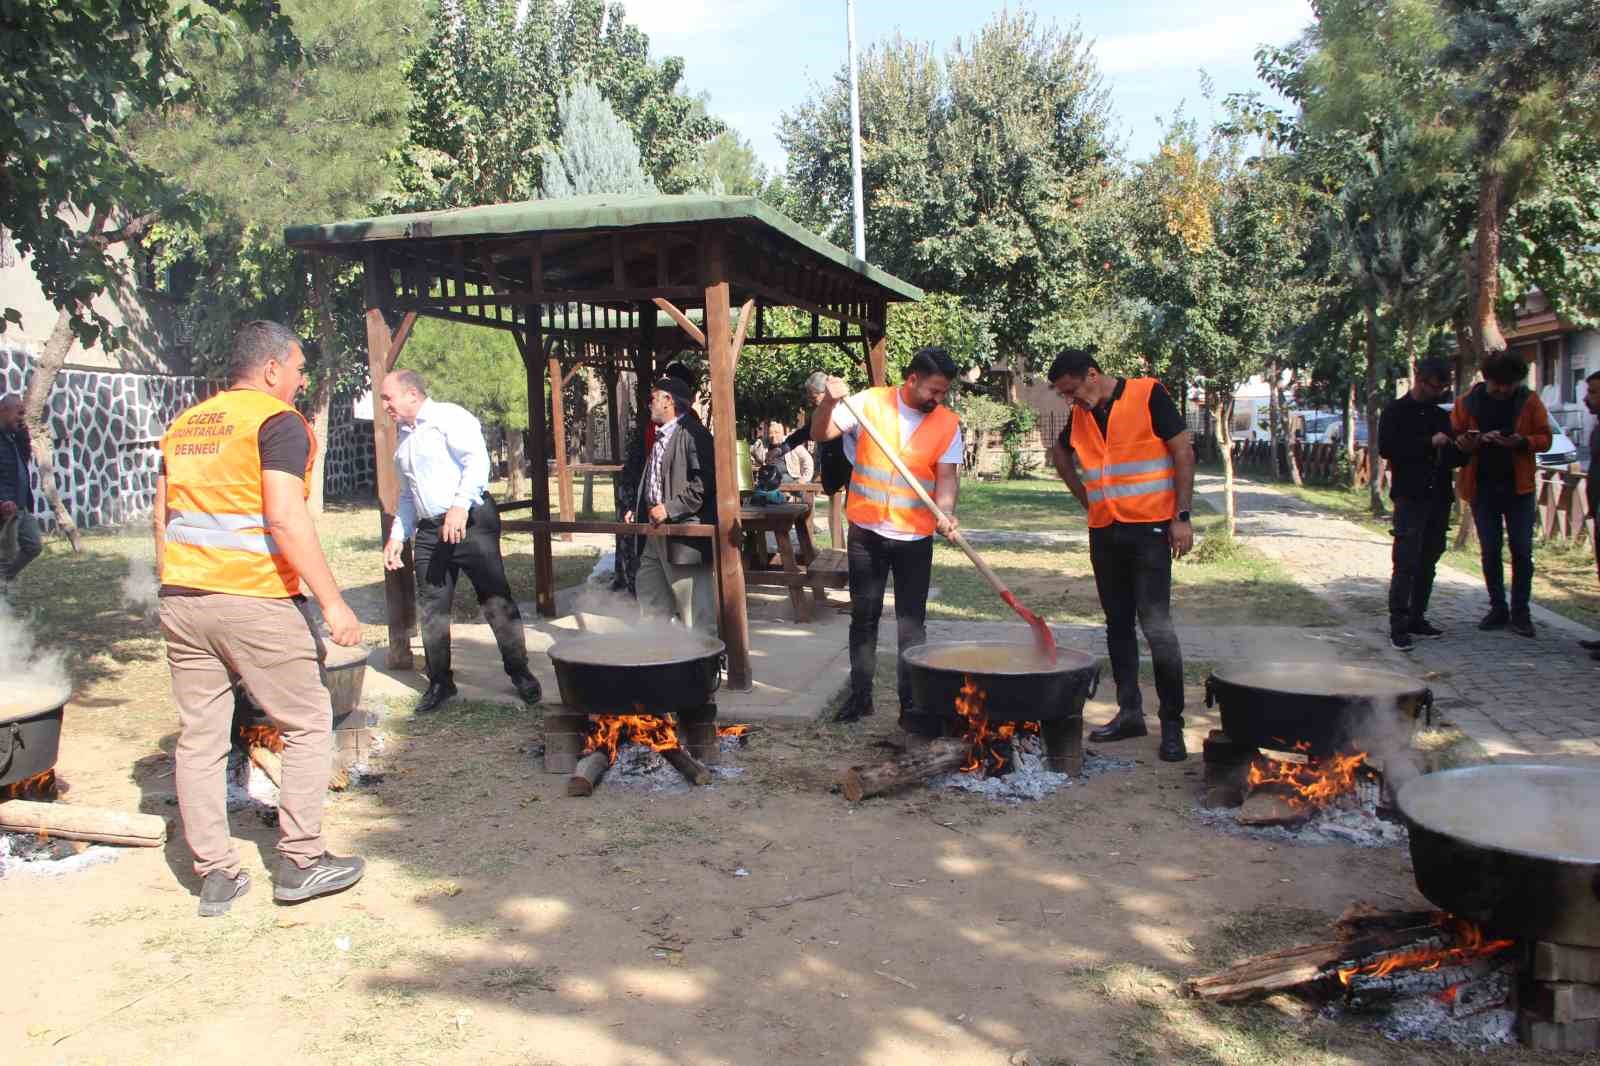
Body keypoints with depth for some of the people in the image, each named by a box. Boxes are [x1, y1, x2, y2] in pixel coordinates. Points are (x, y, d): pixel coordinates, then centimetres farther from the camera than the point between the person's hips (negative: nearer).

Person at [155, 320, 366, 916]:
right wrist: (332, 602, -16)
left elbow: (163, 518, 17)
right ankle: (300, 862, 10)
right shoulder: (278, 422, -8)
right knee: (308, 727, 7)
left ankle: (215, 875, 15)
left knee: (200, 736, 10)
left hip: (181, 600, 7)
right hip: (254, 602, -7)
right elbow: (286, 520, -18)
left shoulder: (184, 426, 15)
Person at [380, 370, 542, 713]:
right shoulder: (404, 437, 20)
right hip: (429, 530, 8)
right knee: (432, 608, 7)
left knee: (497, 601, -3)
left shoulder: (449, 417, -6)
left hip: (471, 521, -8)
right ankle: (440, 682, 19)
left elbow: (477, 460, -18)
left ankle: (520, 673, 8)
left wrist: (460, 505, -29)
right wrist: (397, 536, 19)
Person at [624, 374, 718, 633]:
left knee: (692, 602, -4)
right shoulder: (661, 436, 17)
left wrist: (670, 508, -23)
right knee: (648, 591, 18)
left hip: (684, 533, -10)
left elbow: (704, 481, -22)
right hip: (656, 530, 10)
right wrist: (636, 508, 13)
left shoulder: (692, 433, -14)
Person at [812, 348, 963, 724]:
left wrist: (945, 510, -23)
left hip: (915, 537, 0)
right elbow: (820, 434, -3)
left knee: (912, 622, 2)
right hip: (866, 532, 0)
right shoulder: (869, 403, -5)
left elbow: (947, 475, -4)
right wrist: (830, 401, -21)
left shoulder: (947, 423, -3)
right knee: (863, 616, 10)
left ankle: (911, 702, 11)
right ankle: (860, 694, 21)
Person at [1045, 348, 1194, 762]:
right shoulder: (1080, 416, 9)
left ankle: (1172, 723, -1)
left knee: (1156, 626, -9)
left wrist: (1182, 517, -12)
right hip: (1104, 531, 6)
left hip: (1150, 528, -6)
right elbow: (1060, 455, 28)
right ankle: (1129, 712, 20)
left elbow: (1183, 453, -8)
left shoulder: (1148, 394, -7)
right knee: (1118, 625, 10)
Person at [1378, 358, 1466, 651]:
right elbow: (1386, 448, -13)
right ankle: (1398, 626, -8)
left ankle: (1417, 618, 17)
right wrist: (1429, 443, -16)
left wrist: (1464, 449, -1)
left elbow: (1452, 458, 22)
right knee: (1406, 563, -9)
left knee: (1428, 564, 9)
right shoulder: (1396, 412, 0)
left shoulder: (1441, 415, 17)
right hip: (1410, 497, -6)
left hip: (1439, 498, 6)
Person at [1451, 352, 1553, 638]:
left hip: (1518, 488, -1)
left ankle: (1520, 613, 9)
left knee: (1522, 551, -1)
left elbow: (1544, 439, 0)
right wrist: (1472, 441, -22)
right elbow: (1455, 439, 0)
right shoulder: (1468, 402, -2)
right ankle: (1498, 609, 18)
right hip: (1482, 488, 1)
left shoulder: (1529, 402, -2)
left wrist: (1522, 442, -20)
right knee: (1490, 553, 7)